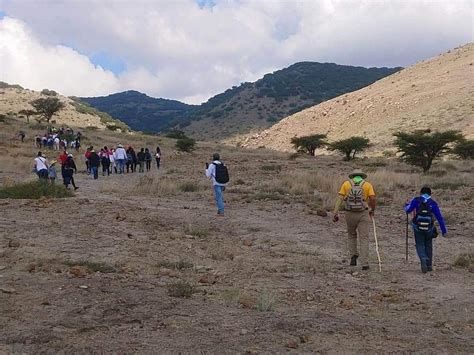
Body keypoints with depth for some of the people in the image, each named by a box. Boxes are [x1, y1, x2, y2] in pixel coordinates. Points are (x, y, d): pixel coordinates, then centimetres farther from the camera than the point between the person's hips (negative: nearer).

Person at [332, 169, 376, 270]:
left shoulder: (346, 183, 6)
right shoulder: (367, 184, 5)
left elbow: (339, 198, -5)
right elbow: (373, 198, -9)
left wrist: (335, 213, -8)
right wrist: (372, 210, 8)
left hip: (350, 214, 1)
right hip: (363, 214, -1)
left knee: (351, 235, 23)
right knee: (364, 239, 4)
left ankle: (353, 256, 11)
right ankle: (364, 264, -1)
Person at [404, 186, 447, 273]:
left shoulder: (416, 200, 1)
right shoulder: (433, 203, 4)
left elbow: (407, 210, -5)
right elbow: (440, 218, 3)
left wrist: (406, 205, 20)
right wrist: (444, 231, 7)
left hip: (417, 228, -1)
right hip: (429, 228, 2)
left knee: (420, 246, 10)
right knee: (428, 246, 20)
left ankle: (423, 262, -14)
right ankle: (429, 265, 23)